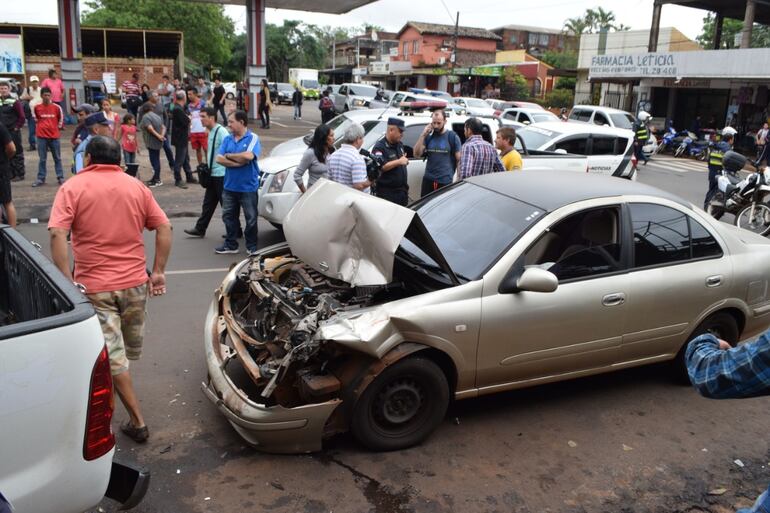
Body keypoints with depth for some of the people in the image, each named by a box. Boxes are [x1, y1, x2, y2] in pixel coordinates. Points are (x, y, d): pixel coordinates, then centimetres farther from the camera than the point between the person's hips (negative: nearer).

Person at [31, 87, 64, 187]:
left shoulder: (56, 107, -3)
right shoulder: (37, 107, -2)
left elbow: (61, 118, 11)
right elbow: (35, 118, 15)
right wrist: (40, 125, 12)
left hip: (54, 136, 0)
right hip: (41, 136, 0)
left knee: (57, 158, 8)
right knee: (42, 159, 4)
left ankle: (60, 178, 14)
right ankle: (41, 179, 9)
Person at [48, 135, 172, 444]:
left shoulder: (73, 187, -3)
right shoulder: (136, 187, 7)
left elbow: (57, 235, -16)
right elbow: (164, 228, 1)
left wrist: (67, 280, -13)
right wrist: (158, 272, 3)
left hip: (94, 287, -4)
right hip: (135, 282, 4)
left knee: (113, 357, 2)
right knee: (128, 351, 22)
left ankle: (137, 422, 5)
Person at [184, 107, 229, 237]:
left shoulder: (221, 131, -17)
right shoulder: (211, 132, 12)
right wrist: (207, 167, 17)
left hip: (221, 174, -9)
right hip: (213, 174, 9)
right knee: (208, 203, 14)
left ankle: (235, 230, 11)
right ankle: (200, 229, 22)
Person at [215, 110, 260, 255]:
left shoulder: (252, 138, -7)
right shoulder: (227, 139, 7)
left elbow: (248, 156, -25)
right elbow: (219, 159, -4)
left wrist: (229, 156, -10)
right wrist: (238, 162, -16)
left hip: (248, 187, -5)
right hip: (230, 186, 5)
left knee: (251, 218, 4)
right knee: (228, 216, 12)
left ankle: (252, 247, 17)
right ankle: (230, 244, 25)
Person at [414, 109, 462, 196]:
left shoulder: (453, 136, -3)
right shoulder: (428, 136, 6)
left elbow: (459, 160, -2)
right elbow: (417, 154, -1)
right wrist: (423, 135, -8)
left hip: (445, 181, -3)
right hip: (428, 180, 4)